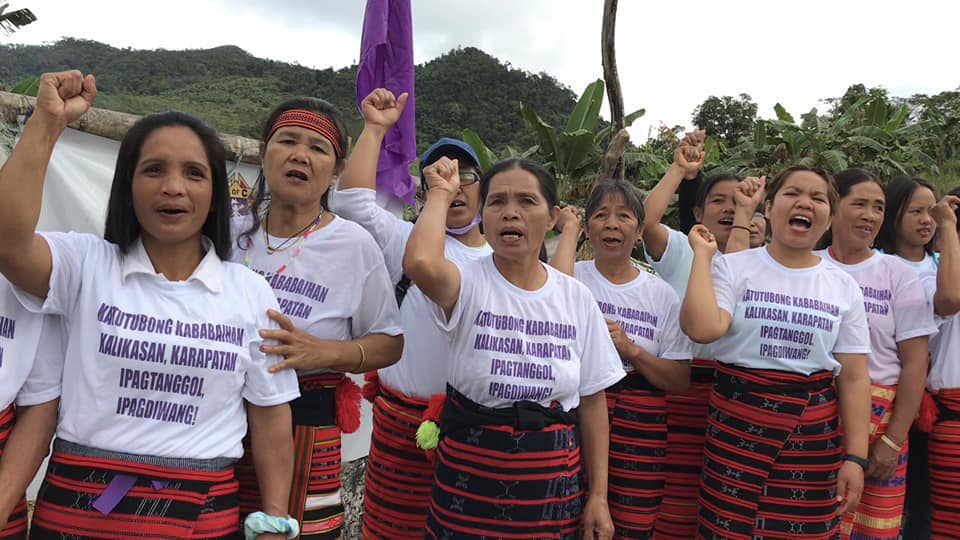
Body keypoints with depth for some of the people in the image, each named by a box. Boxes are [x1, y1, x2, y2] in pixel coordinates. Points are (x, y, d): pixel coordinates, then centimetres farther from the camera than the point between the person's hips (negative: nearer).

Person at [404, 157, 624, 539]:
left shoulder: (577, 298, 0)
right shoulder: (469, 283, -10)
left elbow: (592, 399, 5)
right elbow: (421, 263, -35)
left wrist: (598, 495, 4)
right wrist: (441, 194, -17)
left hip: (554, 484, 3)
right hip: (470, 481, -2)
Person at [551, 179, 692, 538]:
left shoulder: (662, 294, 6)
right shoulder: (575, 275, 2)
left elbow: (681, 381, 4)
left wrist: (631, 350, -13)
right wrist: (569, 229, -11)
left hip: (639, 427, 2)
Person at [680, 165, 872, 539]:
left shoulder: (843, 286, 7)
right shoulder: (733, 267, -2)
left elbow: (854, 378, 5)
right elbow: (702, 329, -22)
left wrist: (855, 457, 0)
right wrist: (703, 254, -12)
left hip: (814, 431, 3)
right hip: (737, 424, -2)